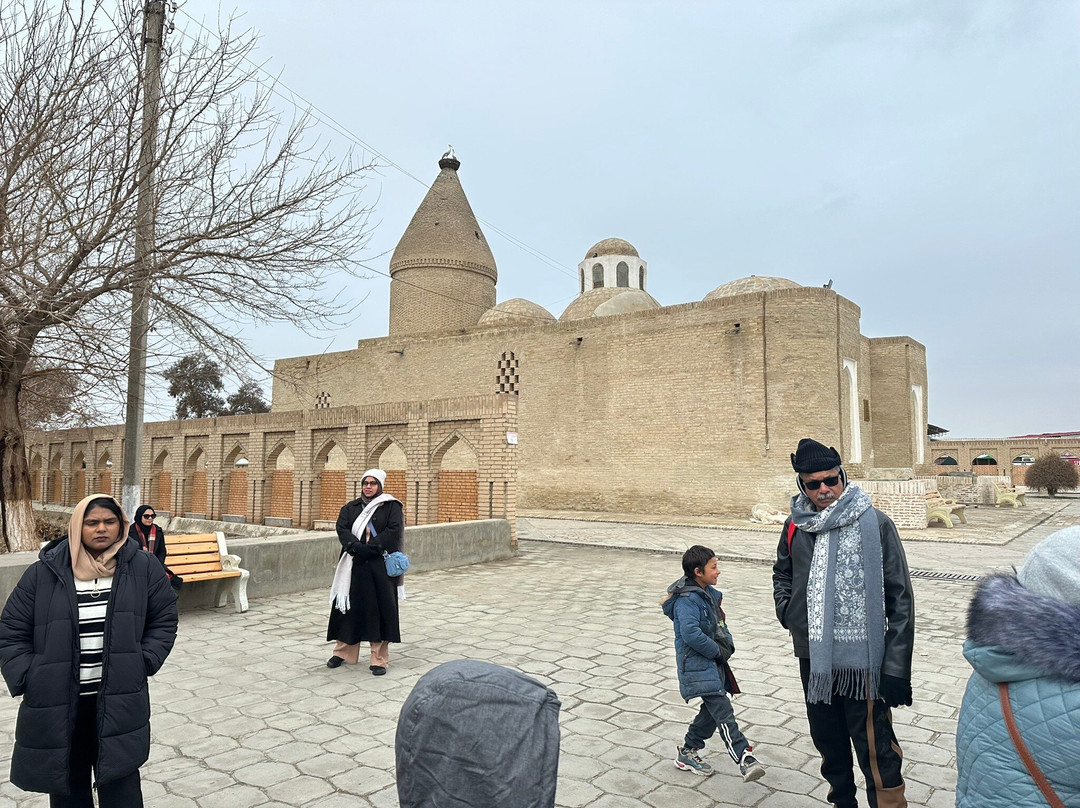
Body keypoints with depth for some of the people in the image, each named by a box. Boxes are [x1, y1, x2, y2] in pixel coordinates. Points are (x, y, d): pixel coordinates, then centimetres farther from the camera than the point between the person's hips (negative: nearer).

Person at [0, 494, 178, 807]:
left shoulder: (143, 568, -3)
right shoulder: (43, 573, -4)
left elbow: (164, 621, 5)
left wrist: (145, 662, -5)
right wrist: (28, 679, -5)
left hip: (119, 703, 0)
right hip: (57, 705, 1)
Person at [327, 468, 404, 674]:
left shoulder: (392, 507, 2)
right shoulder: (350, 508, 12)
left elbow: (394, 530, -11)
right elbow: (342, 529, -2)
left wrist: (370, 549, -19)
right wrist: (356, 547, -19)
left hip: (380, 567, -3)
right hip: (354, 566, 3)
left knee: (379, 610, -2)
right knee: (349, 608, 8)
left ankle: (379, 659, 5)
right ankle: (343, 652, 24)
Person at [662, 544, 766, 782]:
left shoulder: (710, 593, 10)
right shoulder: (687, 600, -19)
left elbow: (720, 623, 20)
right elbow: (690, 634, -29)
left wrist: (727, 645, 2)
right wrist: (717, 651, -17)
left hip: (714, 663, 10)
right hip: (697, 666, -10)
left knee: (712, 709, 14)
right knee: (722, 711, -14)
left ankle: (687, 751, 27)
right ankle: (744, 759, -17)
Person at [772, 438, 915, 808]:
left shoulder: (874, 524, -9)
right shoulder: (796, 526, 4)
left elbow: (900, 599, -9)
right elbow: (782, 573, 24)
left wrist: (896, 668, -13)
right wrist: (785, 609, 5)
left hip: (862, 662, -5)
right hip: (812, 659, 5)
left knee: (876, 754, 1)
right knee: (828, 744, 21)